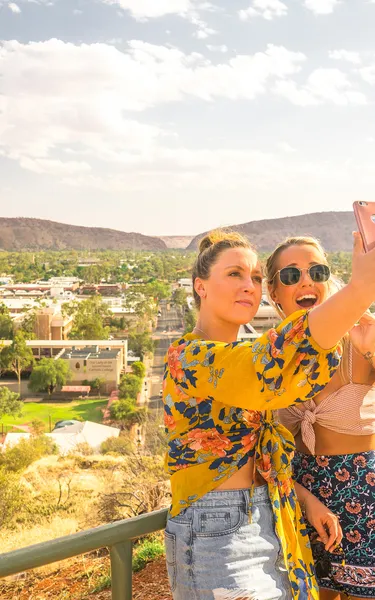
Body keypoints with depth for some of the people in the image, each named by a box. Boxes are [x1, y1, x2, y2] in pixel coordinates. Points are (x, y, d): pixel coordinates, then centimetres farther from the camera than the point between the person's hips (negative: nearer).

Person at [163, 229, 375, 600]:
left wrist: (306, 498, 3)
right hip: (218, 532, -8)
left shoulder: (235, 359, 9)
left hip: (266, 525, 8)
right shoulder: (190, 358, -19)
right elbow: (267, 372, -39)